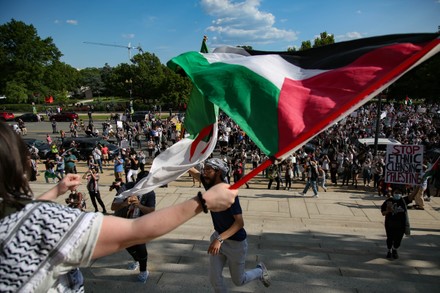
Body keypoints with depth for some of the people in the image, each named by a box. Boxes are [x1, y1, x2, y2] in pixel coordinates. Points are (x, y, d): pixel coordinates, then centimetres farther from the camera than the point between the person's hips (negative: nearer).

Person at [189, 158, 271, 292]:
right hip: (218, 237, 6)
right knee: (214, 279, 5)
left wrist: (219, 239, -41)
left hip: (235, 242, -6)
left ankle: (260, 271, 44)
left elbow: (239, 223, -31)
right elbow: (191, 170, -1)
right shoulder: (209, 184, -10)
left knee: (238, 281, 15)